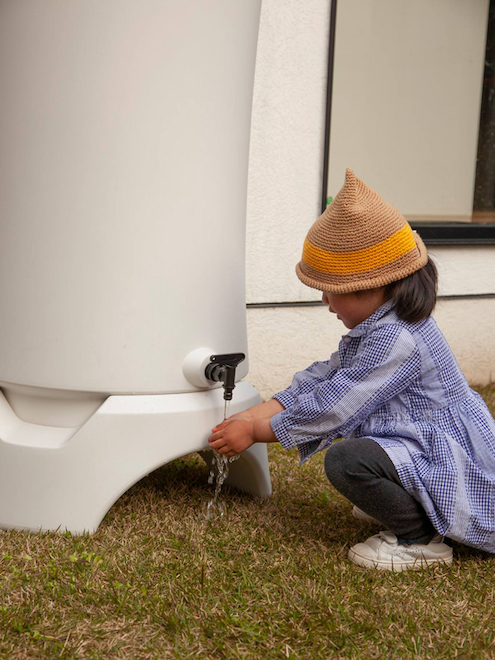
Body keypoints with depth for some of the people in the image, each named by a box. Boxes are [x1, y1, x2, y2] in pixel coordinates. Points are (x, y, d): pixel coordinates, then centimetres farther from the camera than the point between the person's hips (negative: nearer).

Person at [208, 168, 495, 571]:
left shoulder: (397, 340, -26)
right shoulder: (379, 329, 7)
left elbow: (330, 409, -23)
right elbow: (318, 382, 6)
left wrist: (255, 431, -12)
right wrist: (247, 419, -1)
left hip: (449, 460, -11)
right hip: (428, 448, 11)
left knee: (346, 459, -30)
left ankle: (420, 540, -11)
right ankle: (398, 505, 24)